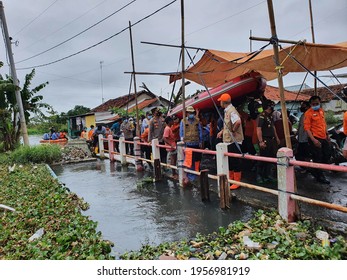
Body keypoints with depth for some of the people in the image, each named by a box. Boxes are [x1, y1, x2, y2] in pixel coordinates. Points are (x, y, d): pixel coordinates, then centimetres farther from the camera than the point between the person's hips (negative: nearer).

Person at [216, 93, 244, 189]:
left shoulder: (231, 111, -19)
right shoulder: (227, 111, 13)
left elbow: (238, 122, -36)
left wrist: (233, 131, -22)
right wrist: (222, 131, 15)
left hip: (234, 141, -10)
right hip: (228, 140, 10)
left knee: (235, 162, -1)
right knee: (229, 161, 18)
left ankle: (237, 182, 10)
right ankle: (230, 179, 31)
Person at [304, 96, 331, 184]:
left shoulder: (321, 111, 11)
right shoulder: (308, 113, -14)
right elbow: (307, 128, -19)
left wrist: (327, 135, 22)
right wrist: (313, 140, -25)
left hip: (324, 138, 8)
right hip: (315, 139, -8)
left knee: (327, 155, 17)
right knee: (318, 158, 0)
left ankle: (315, 171, 32)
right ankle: (320, 176, 17)